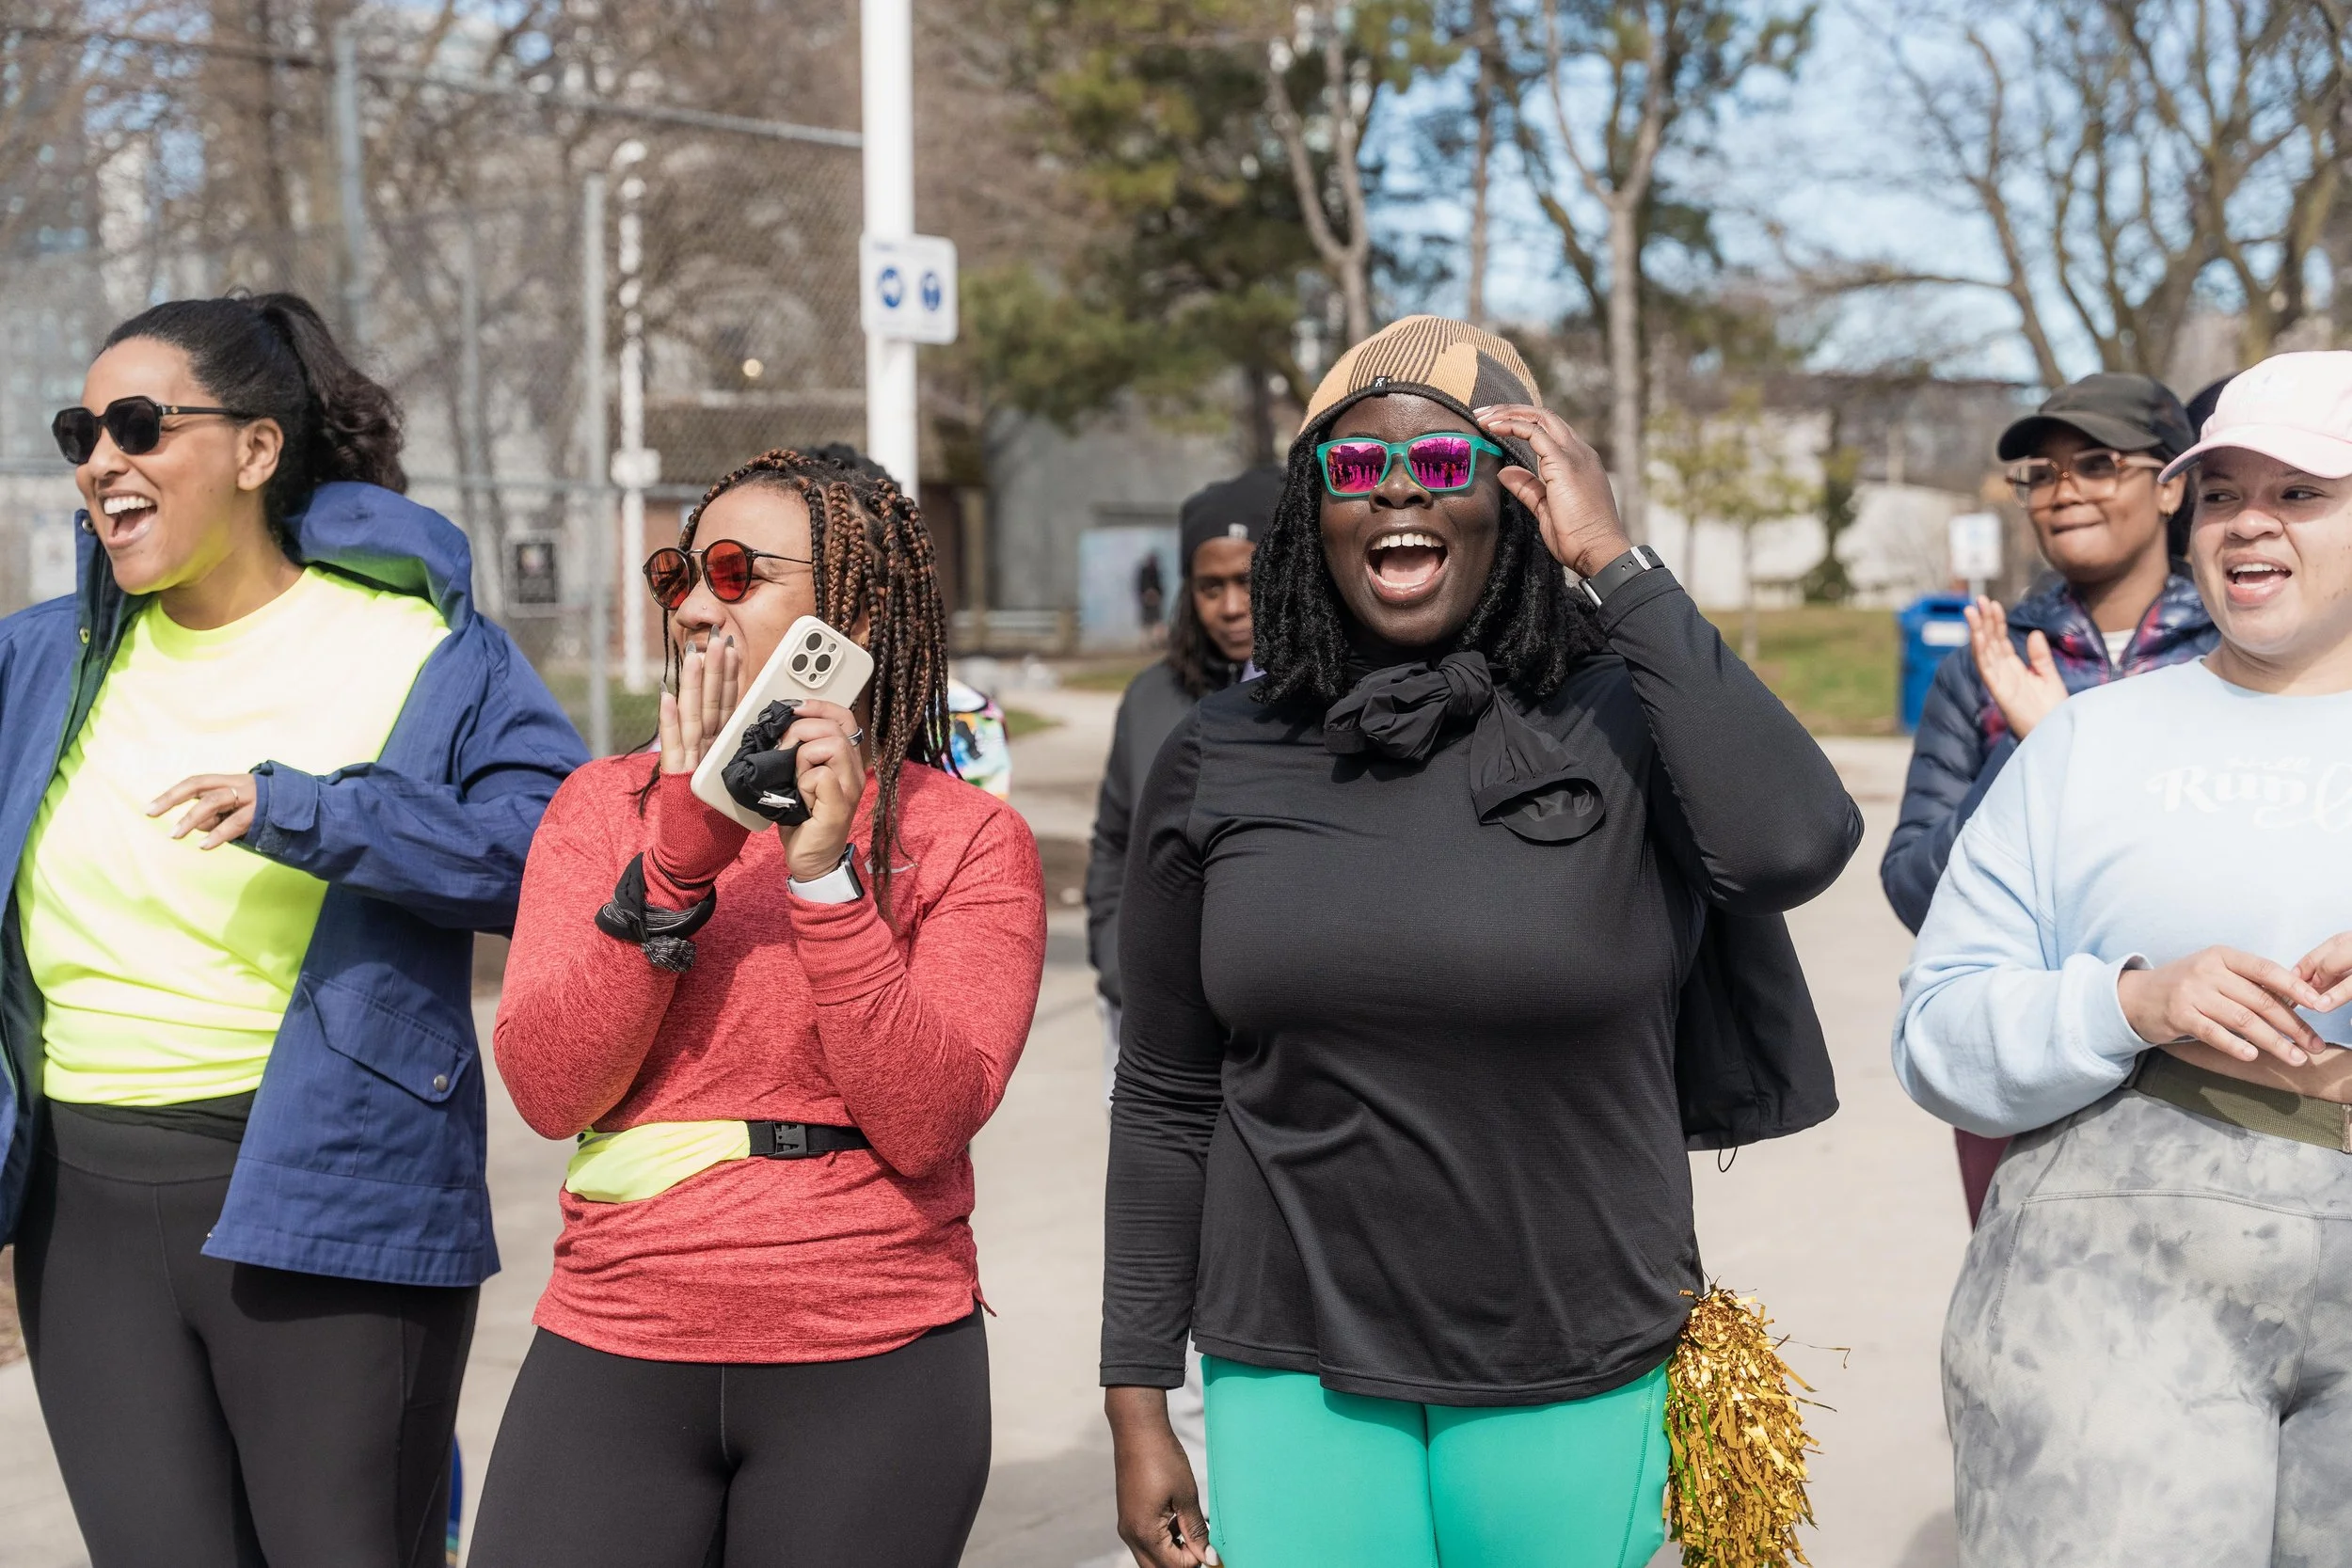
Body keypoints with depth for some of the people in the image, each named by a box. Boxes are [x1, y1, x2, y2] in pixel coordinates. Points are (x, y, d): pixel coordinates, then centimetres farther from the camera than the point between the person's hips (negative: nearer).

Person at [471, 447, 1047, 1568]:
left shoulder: (968, 839, 0)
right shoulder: (603, 807, 7)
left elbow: (924, 1124, -12)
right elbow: (547, 1088, -6)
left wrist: (826, 875, -19)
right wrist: (677, 860, -15)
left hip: (873, 1369, -1)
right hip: (614, 1353, 2)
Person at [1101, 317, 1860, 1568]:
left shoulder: (1617, 721, -6)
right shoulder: (1218, 761, 1)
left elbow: (1795, 847, -28)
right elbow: (1166, 1101, 6)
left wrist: (1618, 565, -21)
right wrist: (1137, 1401, 5)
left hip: (1572, 1386, -1)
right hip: (1291, 1380, 2)